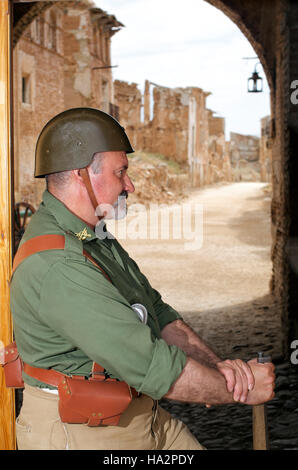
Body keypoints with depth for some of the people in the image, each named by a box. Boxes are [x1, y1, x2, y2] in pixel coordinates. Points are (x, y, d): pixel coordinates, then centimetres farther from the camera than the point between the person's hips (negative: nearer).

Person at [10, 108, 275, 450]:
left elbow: (157, 313, 7)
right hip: (81, 432, -9)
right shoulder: (57, 266, -26)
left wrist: (217, 366, -7)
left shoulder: (95, 238, 7)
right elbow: (153, 367, -27)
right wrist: (242, 390, -15)